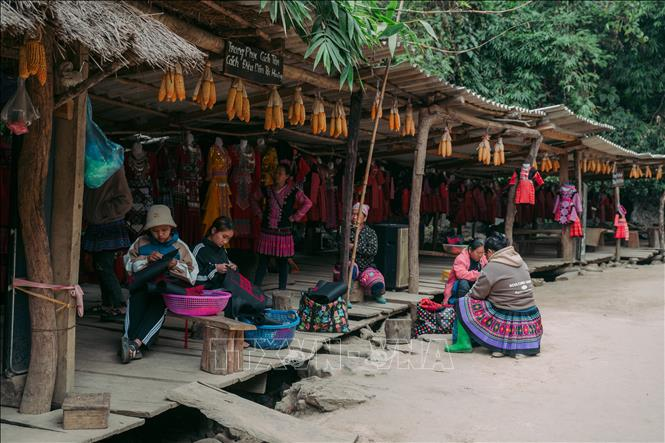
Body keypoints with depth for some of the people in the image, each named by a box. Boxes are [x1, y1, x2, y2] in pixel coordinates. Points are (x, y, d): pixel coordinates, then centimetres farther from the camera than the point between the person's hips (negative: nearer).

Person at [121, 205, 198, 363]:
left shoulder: (179, 246, 10)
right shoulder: (141, 242, 15)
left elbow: (192, 273, 6)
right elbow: (129, 263, 9)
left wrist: (176, 265, -12)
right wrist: (147, 259, -7)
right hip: (144, 284, 2)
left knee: (159, 303, -36)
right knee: (136, 298, -35)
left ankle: (136, 343, -50)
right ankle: (131, 343, -46)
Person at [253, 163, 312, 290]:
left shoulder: (293, 192, -4)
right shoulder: (267, 190, 5)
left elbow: (308, 203, -6)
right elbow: (254, 199, 21)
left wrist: (295, 216, -6)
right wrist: (259, 212, 10)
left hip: (283, 233, -2)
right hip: (267, 232, 2)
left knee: (283, 262, 7)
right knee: (262, 262, 5)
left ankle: (282, 290, 18)